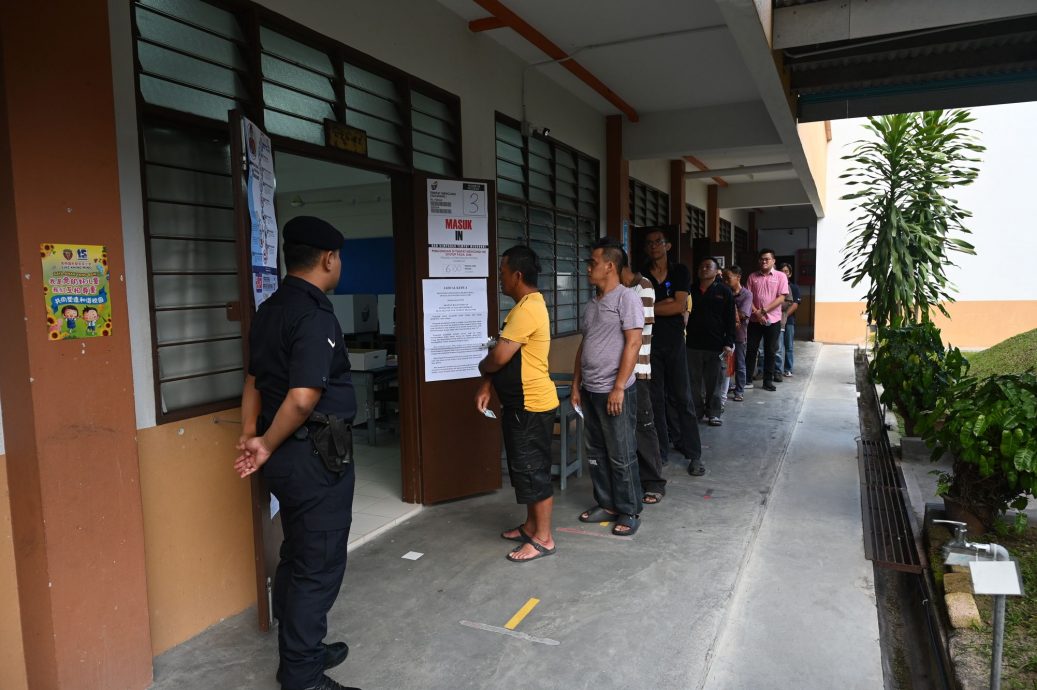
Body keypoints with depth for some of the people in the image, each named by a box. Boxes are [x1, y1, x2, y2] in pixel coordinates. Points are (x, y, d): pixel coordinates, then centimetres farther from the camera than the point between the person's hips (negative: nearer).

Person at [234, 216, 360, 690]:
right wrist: (268, 446, -13)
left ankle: (301, 652, 36)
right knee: (319, 566, 4)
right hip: (316, 456, -9)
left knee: (297, 557, 20)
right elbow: (303, 398, -26)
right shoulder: (315, 316, -20)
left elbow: (254, 380, 12)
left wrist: (250, 436, 6)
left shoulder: (269, 310, 10)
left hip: (286, 455, 9)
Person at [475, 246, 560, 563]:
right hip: (521, 404, 10)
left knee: (533, 471, -1)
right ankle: (531, 526, 31)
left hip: (533, 406, -10)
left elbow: (499, 357, -25)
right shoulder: (526, 305, 13)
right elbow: (506, 355, 17)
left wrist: (482, 367, -2)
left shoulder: (527, 310, -22)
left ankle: (543, 539, 11)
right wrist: (486, 386, 8)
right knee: (523, 469, 18)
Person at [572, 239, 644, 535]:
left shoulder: (626, 298, -10)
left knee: (621, 456, 1)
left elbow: (633, 343, -16)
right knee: (596, 452, 14)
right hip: (590, 390, 8)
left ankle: (629, 512, 14)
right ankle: (606, 504, 27)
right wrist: (576, 384, 15)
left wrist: (618, 387, -19)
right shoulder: (593, 303, 14)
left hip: (614, 391, -8)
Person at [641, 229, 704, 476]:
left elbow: (680, 306, -10)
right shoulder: (641, 276, 6)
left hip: (674, 342, -1)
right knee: (655, 399, 6)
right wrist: (666, 304, -12)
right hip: (649, 342, 1)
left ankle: (694, 454, 8)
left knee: (683, 398, 1)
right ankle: (660, 452, 16)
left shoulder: (680, 271, 2)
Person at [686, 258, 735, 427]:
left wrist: (728, 344, -8)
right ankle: (696, 412, 17)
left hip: (716, 345, -2)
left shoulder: (724, 292, 1)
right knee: (694, 381, 7)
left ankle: (714, 413, 16)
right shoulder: (691, 290, 8)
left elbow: (730, 320, -1)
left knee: (714, 382, 5)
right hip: (693, 344, 2)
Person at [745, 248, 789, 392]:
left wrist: (764, 311, -14)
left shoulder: (781, 276, -1)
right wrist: (756, 312, -12)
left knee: (770, 351, 6)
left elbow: (781, 298, -8)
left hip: (773, 320, -1)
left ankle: (768, 380, 14)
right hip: (755, 320, 2)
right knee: (751, 349, 4)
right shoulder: (753, 276, 5)